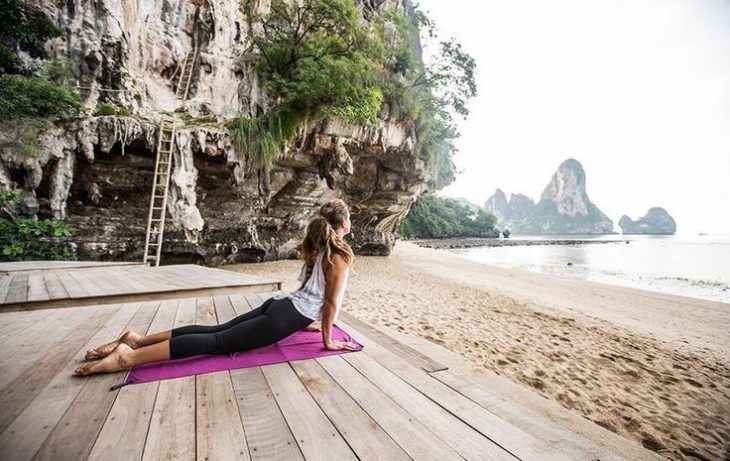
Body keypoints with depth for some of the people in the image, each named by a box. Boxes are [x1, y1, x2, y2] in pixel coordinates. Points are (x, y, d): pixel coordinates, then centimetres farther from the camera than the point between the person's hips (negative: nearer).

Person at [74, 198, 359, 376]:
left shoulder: (317, 246, 18)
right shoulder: (341, 255, -10)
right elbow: (332, 301, -10)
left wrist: (309, 322, 34)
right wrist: (328, 340, 0)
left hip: (280, 305, 8)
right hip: (288, 316, -8)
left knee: (215, 330, 9)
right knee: (217, 341, -11)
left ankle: (137, 340, 6)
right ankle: (129, 356, -15)